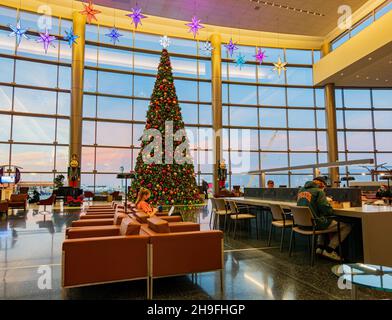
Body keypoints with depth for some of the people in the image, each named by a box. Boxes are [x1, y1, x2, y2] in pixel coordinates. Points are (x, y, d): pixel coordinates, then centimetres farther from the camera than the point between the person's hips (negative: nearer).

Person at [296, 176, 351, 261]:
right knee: (347, 227, 4)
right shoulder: (319, 191, -10)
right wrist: (329, 205, 9)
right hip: (314, 224, -8)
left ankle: (320, 247, 26)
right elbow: (328, 211, -14)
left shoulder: (301, 190, 12)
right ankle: (329, 250, 4)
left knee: (326, 222, 36)